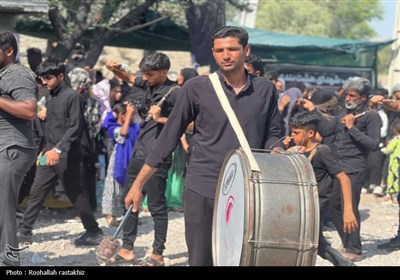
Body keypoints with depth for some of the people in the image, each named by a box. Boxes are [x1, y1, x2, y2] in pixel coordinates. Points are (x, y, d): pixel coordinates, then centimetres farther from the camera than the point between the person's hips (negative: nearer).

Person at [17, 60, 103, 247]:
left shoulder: (72, 97, -11)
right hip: (49, 154, 8)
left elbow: (75, 128, -19)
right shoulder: (51, 98, 14)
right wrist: (47, 149, 16)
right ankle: (24, 231, 13)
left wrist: (58, 149, -27)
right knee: (36, 192, 7)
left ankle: (94, 232, 11)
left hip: (67, 155, -8)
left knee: (76, 194, 0)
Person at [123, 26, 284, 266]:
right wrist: (138, 184, 2)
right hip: (202, 191, -2)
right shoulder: (196, 88, -3)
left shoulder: (265, 90, 4)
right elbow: (169, 138, 2)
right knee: (200, 260, 3)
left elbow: (272, 136, 12)